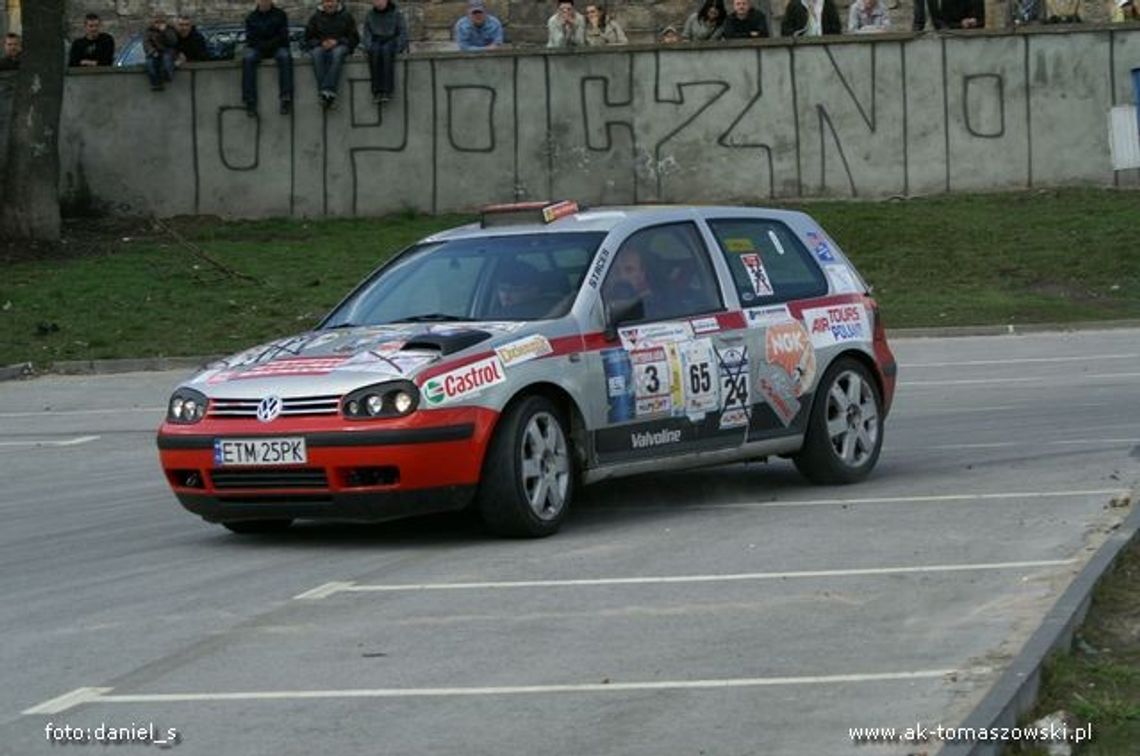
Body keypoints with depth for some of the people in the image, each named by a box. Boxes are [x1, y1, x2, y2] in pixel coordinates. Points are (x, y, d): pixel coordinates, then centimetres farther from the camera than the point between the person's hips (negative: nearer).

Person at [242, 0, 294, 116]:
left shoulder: (280, 15, 10)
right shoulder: (251, 18, 13)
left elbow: (283, 36, 3)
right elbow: (250, 39, 7)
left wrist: (269, 44, -10)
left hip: (277, 47, -1)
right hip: (257, 49, 1)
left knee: (285, 57, -36)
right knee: (248, 59, -33)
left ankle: (286, 97, -45)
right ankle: (249, 100, -40)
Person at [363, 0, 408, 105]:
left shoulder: (397, 13, 3)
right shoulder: (370, 15, 13)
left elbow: (403, 33, -1)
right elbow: (367, 34, 9)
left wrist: (397, 49, -16)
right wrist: (369, 48, -10)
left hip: (391, 41, -2)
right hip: (376, 42, 2)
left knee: (386, 51, -37)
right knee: (375, 52, -34)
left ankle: (386, 91, -42)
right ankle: (376, 91, -38)